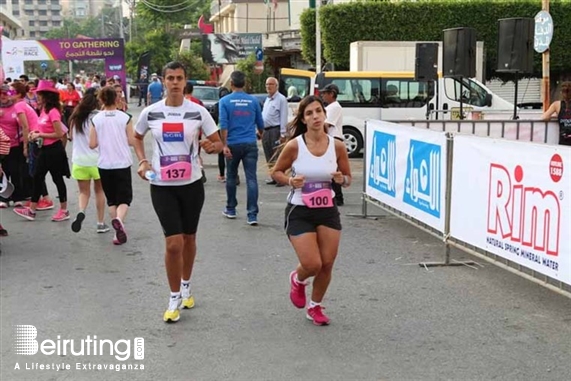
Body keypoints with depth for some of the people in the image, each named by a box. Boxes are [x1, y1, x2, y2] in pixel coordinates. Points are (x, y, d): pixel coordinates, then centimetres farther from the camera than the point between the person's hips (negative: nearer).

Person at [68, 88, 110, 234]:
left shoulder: (76, 117, 1)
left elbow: (71, 137, 11)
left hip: (79, 160, 2)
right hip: (97, 159, -2)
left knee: (83, 191, 13)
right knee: (99, 190, 15)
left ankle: (81, 211, -18)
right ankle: (101, 223, 20)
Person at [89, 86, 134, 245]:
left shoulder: (96, 119, -3)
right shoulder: (125, 117, -7)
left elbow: (92, 144, -3)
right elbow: (131, 141, -5)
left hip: (104, 165, 2)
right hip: (122, 163, -2)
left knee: (111, 199, 15)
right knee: (124, 198, 5)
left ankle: (119, 232, 14)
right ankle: (118, 219, -25)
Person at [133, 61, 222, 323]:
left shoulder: (198, 112, -5)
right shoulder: (150, 113, -3)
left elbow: (218, 143, 1)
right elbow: (137, 137, 16)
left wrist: (212, 147, -22)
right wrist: (142, 161, 1)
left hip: (191, 183, 1)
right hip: (162, 186, -1)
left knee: (188, 238, 16)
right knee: (174, 243, -7)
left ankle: (186, 286, 39)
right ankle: (175, 298, 11)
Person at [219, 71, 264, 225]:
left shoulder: (225, 101, -2)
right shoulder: (253, 100, 4)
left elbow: (223, 125, -10)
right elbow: (260, 123, 11)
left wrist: (225, 145, -9)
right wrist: (260, 134, 32)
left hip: (233, 144, -1)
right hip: (250, 144, 1)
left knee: (231, 177, 16)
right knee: (251, 178, -3)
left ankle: (231, 209, 28)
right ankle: (252, 215, -9)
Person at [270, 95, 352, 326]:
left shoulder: (337, 146, -5)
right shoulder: (294, 146, -13)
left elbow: (348, 178, 7)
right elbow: (276, 172, 0)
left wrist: (342, 179, -16)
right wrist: (290, 181, -19)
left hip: (327, 211, 3)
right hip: (299, 212, -3)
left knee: (327, 265, 4)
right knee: (312, 265, -9)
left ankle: (315, 307, 31)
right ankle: (297, 279, 30)